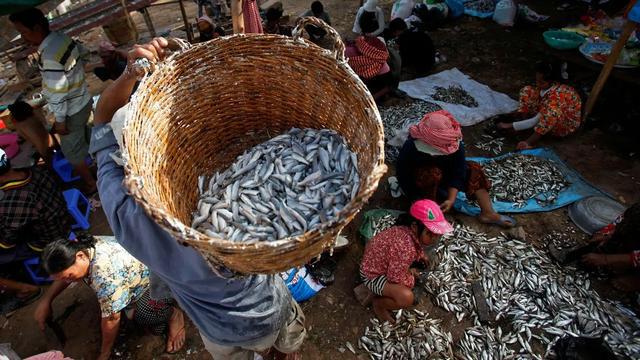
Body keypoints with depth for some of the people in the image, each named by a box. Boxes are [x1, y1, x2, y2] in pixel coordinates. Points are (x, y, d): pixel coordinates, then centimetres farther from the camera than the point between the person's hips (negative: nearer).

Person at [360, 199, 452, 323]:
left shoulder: (410, 230, -11)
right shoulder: (406, 248, -38)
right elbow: (395, 277, -26)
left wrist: (421, 255, 2)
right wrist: (411, 276, -9)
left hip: (378, 260, 9)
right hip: (373, 274, -9)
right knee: (407, 297, -26)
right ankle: (378, 303, 2)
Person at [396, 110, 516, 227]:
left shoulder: (456, 146, -25)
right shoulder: (411, 147, -34)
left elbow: (457, 174, -22)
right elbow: (402, 175, -27)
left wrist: (451, 200, -34)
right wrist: (417, 199, -25)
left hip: (444, 173, 4)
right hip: (420, 177, -4)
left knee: (474, 169, -14)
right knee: (433, 174, -37)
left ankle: (488, 213, -13)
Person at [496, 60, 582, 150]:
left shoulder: (557, 95, -34)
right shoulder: (545, 87, -12)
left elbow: (536, 121, -34)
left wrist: (509, 125, -34)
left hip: (567, 125, -8)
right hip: (549, 120, 8)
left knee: (553, 112, -43)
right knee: (527, 91, -3)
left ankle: (530, 141, -31)